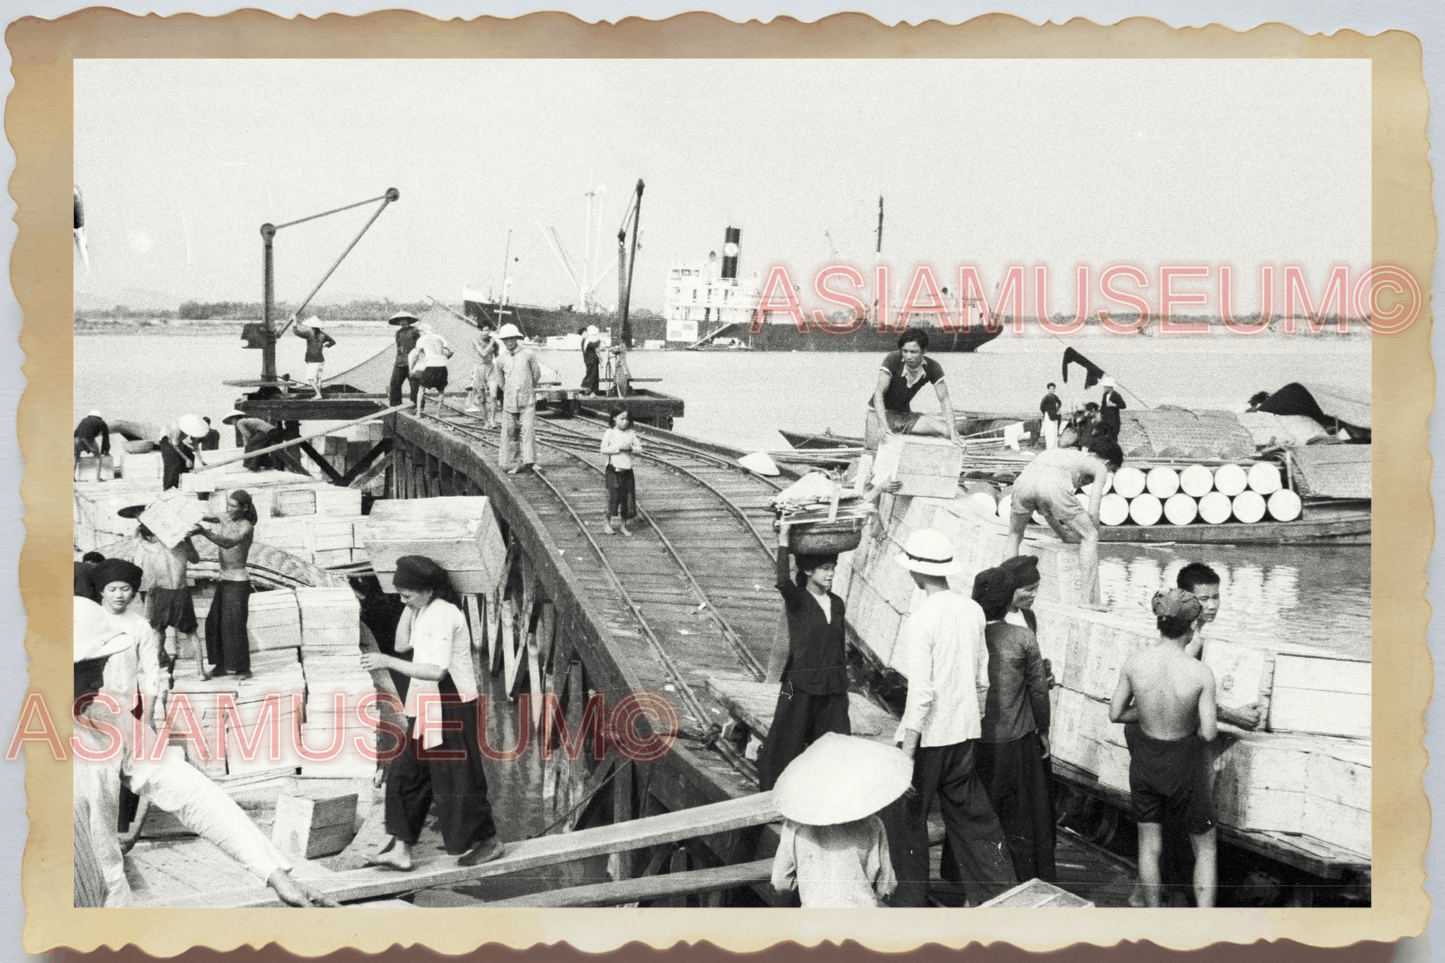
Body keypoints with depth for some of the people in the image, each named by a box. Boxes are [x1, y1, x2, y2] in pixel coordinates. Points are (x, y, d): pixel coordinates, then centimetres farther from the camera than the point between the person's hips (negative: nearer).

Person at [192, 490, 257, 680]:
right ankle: (223, 665, 17)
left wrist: (204, 532, -41)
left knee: (234, 624, -7)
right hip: (223, 579, 8)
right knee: (215, 623, 8)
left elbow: (229, 543, -29)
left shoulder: (247, 527, -14)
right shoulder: (226, 521, 9)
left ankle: (243, 668, 1)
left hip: (238, 581, -8)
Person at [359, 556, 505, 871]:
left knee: (456, 777, 1)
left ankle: (489, 840, 18)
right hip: (428, 707, 10)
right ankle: (400, 850, 11)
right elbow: (402, 644, 8)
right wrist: (409, 607, 0)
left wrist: (388, 662, -29)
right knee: (406, 774, 7)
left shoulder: (443, 614, -22)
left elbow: (437, 671, -28)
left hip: (451, 707, -10)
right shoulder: (424, 610, 8)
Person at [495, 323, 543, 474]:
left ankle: (529, 461, -15)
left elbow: (537, 375, 9)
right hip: (509, 402, 3)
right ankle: (510, 463, 9)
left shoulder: (529, 354, -2)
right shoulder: (501, 359, 6)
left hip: (527, 401, -3)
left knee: (528, 430, -14)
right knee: (509, 433, 2)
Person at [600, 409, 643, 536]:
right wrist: (618, 447, -19)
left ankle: (623, 525, 15)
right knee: (613, 496, -2)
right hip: (613, 469, -3)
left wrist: (631, 448, -13)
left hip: (627, 470, 3)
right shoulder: (609, 433, -4)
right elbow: (604, 449, -12)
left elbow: (639, 450, 6)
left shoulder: (631, 433, 5)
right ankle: (608, 523, 16)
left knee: (628, 497, 4)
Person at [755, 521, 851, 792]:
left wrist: (843, 686, 17)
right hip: (801, 685, -5)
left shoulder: (837, 604, 8)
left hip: (833, 687, 5)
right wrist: (783, 542, -28)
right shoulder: (797, 599, -8)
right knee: (788, 743, 4)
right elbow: (783, 581, -32)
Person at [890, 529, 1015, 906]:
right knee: (972, 816, 16)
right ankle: (1000, 893, 17)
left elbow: (920, 693, -21)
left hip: (928, 734, -6)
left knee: (909, 816, 10)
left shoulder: (922, 620, -18)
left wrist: (906, 754, -18)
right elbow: (982, 680, 10)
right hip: (965, 733, 6)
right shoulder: (973, 610, 2)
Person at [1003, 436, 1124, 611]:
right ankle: (1088, 599, 8)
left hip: (1025, 478, 5)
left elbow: (1045, 506, 43)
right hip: (1053, 485, -5)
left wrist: (1063, 534, 47)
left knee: (1014, 536, 28)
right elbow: (1093, 512, 16)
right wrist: (1091, 537, 31)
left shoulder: (1065, 453, 42)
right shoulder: (1099, 468, 26)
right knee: (1090, 536, 12)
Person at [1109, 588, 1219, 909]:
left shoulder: (1135, 660, -15)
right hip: (1185, 765, -3)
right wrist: (1193, 716, 1)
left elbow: (1115, 713, -6)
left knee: (1149, 847, 18)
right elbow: (1208, 733, -19)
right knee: (1205, 849, 16)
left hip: (1146, 761, 3)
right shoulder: (1201, 673, -23)